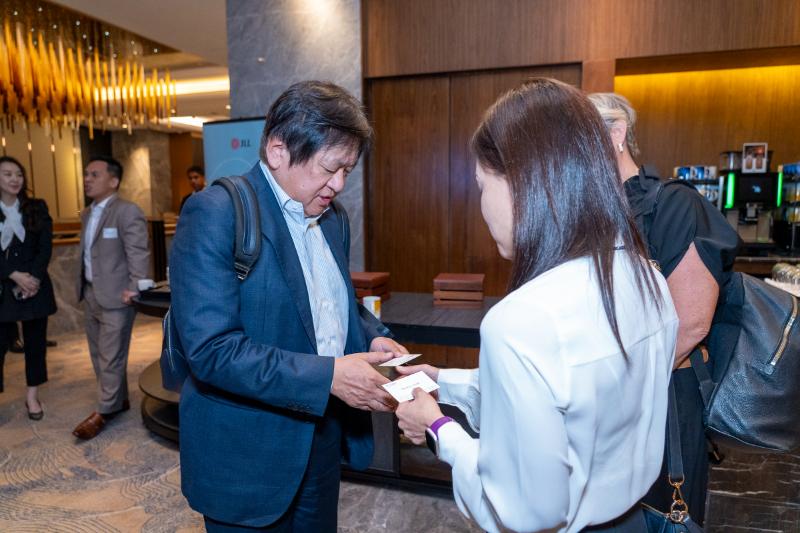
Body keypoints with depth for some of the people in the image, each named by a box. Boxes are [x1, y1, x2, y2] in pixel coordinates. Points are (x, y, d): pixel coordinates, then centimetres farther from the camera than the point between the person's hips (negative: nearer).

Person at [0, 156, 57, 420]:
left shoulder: (37, 207, 5)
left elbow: (46, 247, -1)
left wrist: (32, 278, -12)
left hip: (35, 285, 1)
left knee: (35, 342, 8)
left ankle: (32, 396, 20)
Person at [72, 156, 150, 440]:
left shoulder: (127, 211, -13)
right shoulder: (87, 214, 15)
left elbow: (138, 254, -17)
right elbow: (87, 254, 19)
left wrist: (135, 289, -23)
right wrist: (84, 288, 14)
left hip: (115, 297, -9)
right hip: (91, 294, 9)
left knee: (111, 358, 2)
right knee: (99, 355, 17)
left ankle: (104, 411, 16)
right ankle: (118, 400, 32)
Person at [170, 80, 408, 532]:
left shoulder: (332, 217, 5)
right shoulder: (215, 213, -18)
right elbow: (211, 350, -24)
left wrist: (370, 340, -4)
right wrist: (328, 376, -28)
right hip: (249, 456, -6)